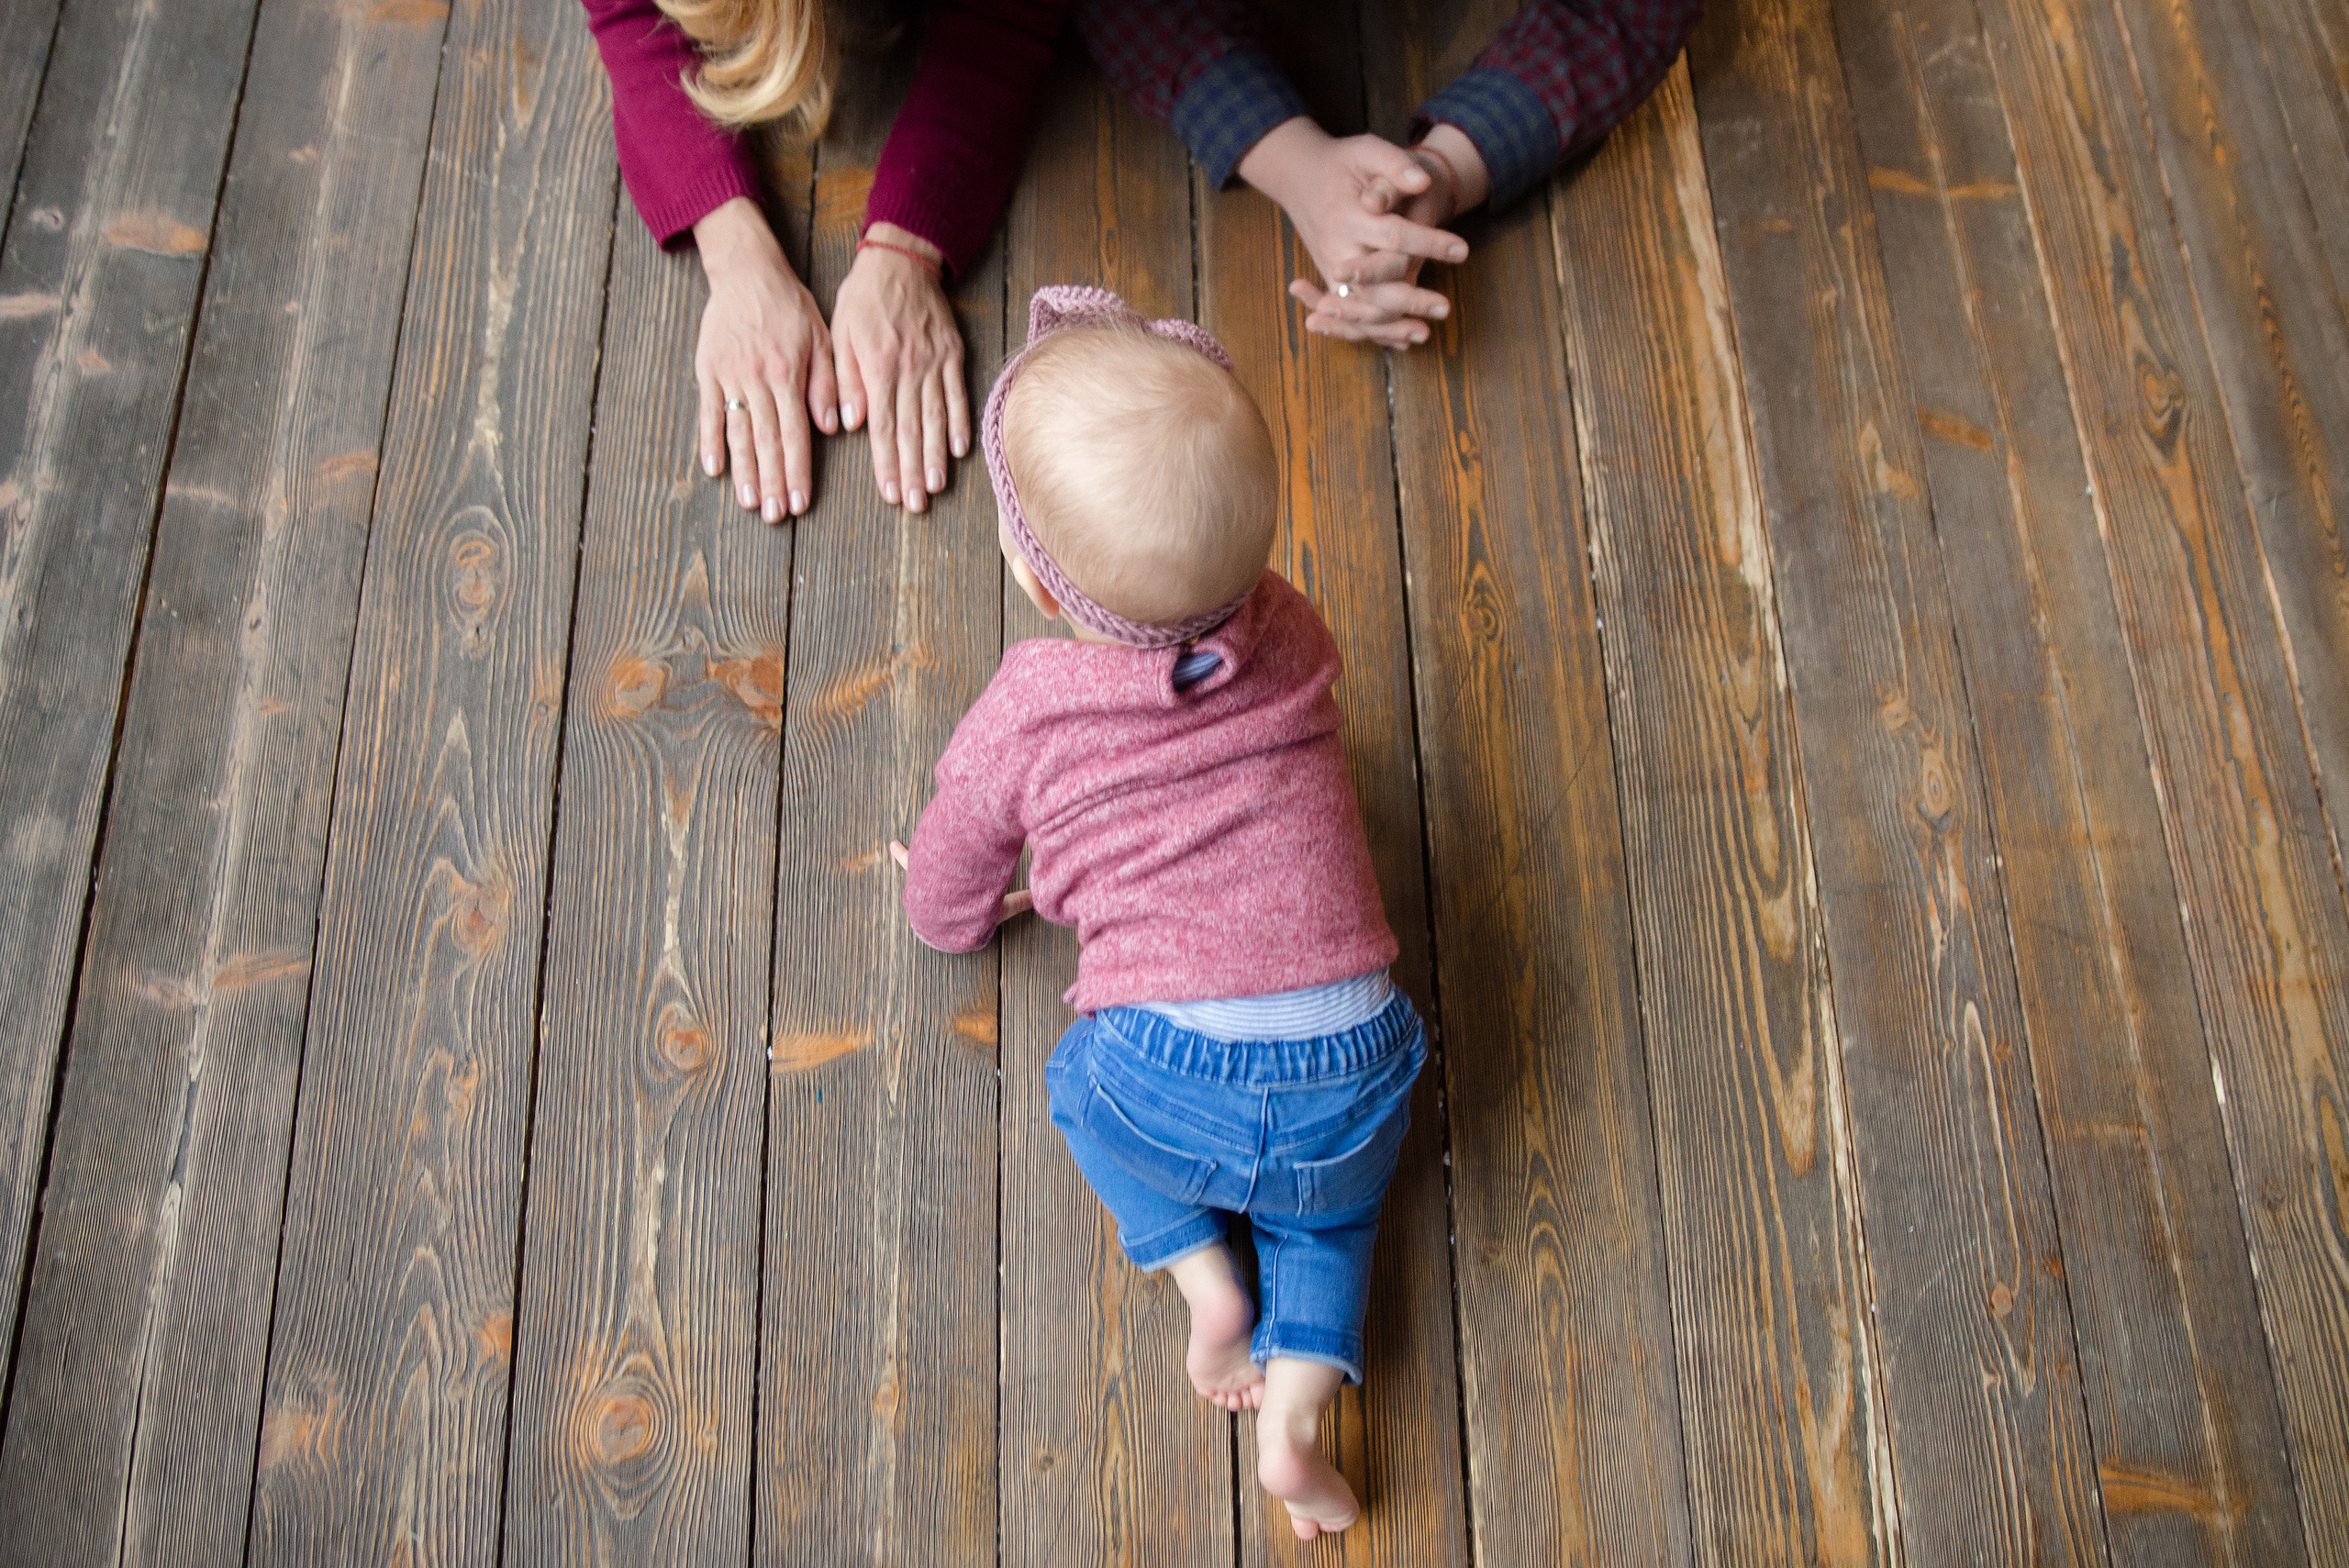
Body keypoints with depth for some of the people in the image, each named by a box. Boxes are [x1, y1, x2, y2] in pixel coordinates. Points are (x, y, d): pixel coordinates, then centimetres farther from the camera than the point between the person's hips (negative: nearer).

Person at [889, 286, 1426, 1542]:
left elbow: (948, 885, 16)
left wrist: (957, 919, 39)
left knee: (1079, 1081, 30)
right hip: (1352, 1063, 3)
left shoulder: (1023, 716, -3)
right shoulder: (1293, 639, 6)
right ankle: (1298, 1396, 10)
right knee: (1330, 1203, 32)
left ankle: (1199, 1270, 13)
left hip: (1167, 1081, -2)